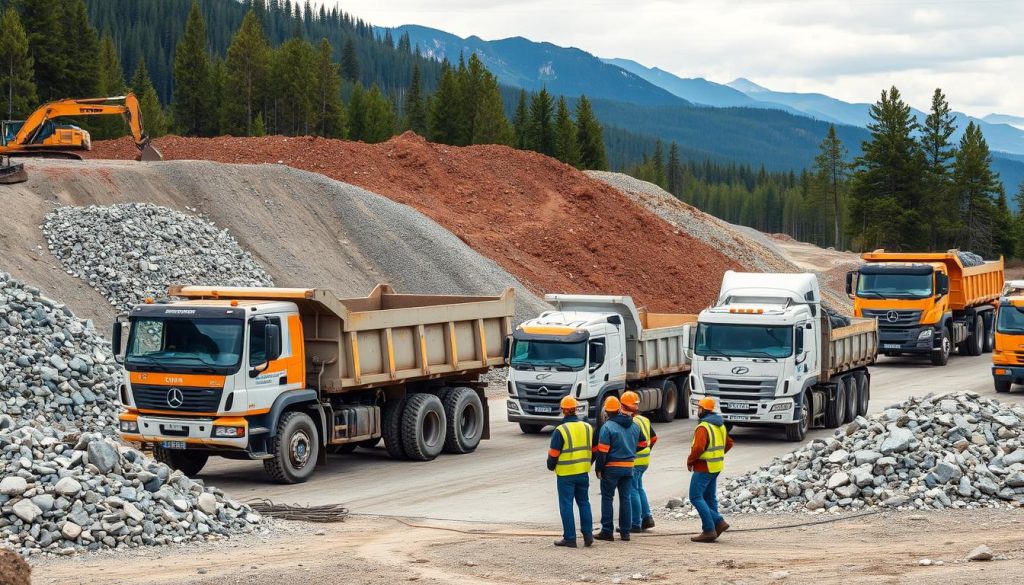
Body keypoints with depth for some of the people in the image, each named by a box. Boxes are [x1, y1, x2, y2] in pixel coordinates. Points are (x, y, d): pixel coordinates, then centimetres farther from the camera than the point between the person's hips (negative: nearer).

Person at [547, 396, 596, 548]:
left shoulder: (560, 430, -14)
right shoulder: (588, 427, 4)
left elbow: (553, 454, -11)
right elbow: (594, 450, 11)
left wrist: (551, 466, 7)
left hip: (565, 474, -5)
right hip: (583, 473, 5)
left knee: (566, 505, 2)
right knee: (584, 503, 15)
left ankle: (569, 538, 3)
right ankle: (588, 535, 14)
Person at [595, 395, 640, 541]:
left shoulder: (607, 427, -13)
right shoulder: (633, 426, 6)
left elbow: (602, 450, -14)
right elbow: (637, 445, 17)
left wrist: (599, 469, -8)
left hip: (612, 468, -5)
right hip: (629, 467, 5)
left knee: (607, 498, 4)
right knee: (625, 498, 10)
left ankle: (607, 531, 3)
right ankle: (625, 532, 10)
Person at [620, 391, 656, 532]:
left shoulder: (632, 423, -20)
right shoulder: (644, 420, 9)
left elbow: (642, 442, -25)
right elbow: (653, 438, 16)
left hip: (633, 461, -10)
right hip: (644, 460, 10)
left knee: (632, 491, -1)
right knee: (639, 488, 22)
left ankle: (635, 524, 3)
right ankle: (647, 517, 20)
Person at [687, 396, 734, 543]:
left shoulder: (703, 427, -18)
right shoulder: (720, 425, 12)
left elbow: (698, 448, -27)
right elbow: (729, 443, 21)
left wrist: (689, 461, -12)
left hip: (703, 467, -9)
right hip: (716, 467, 9)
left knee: (696, 497, -6)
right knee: (709, 497, 15)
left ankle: (709, 529, -11)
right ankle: (718, 524, 12)